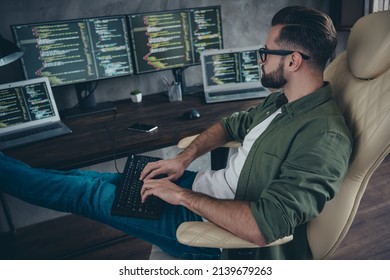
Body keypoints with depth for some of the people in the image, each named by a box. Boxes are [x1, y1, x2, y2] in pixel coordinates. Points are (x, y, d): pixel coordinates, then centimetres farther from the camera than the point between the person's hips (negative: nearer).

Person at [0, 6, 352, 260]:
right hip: (211, 186, 8)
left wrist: (184, 195, -25)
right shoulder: (282, 100, 2)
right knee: (97, 178, 10)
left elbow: (263, 226, -35)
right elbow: (232, 123, 16)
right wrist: (185, 158, 1)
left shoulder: (325, 138, -28)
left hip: (226, 228, -7)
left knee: (91, 193, 1)